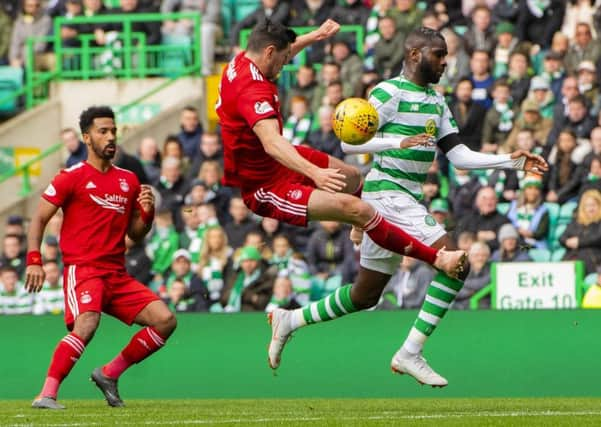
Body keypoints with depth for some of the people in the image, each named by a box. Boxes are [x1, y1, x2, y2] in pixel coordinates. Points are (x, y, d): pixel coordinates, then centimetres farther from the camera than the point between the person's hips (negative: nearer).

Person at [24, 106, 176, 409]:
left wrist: (147, 213, 0)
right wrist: (34, 260, -15)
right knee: (86, 325, -32)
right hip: (82, 269, -6)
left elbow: (135, 234, 21)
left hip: (117, 275, 6)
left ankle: (109, 373, 8)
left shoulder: (128, 180, 16)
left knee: (165, 320, -4)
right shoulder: (72, 177, -1)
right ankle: (47, 394, -27)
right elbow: (39, 219, -2)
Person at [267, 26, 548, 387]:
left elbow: (459, 155, 15)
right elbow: (349, 142, -16)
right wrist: (399, 142, -29)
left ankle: (291, 320, 25)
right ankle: (410, 353, -17)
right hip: (388, 193, -9)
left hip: (408, 201, 9)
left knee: (365, 296, 12)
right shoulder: (390, 93, -9)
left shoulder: (437, 102, 16)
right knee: (454, 263, -20)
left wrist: (511, 161, 5)